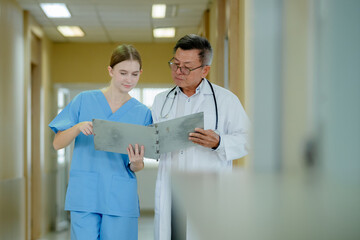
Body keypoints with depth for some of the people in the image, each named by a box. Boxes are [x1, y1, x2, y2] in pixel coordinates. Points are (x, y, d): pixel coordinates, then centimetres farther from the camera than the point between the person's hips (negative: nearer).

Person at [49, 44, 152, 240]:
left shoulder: (142, 113, 7)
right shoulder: (84, 100, 3)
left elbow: (136, 167, 8)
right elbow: (57, 143, 1)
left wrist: (136, 163, -16)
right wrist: (79, 127, -18)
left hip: (121, 199, 1)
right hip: (85, 194, -1)